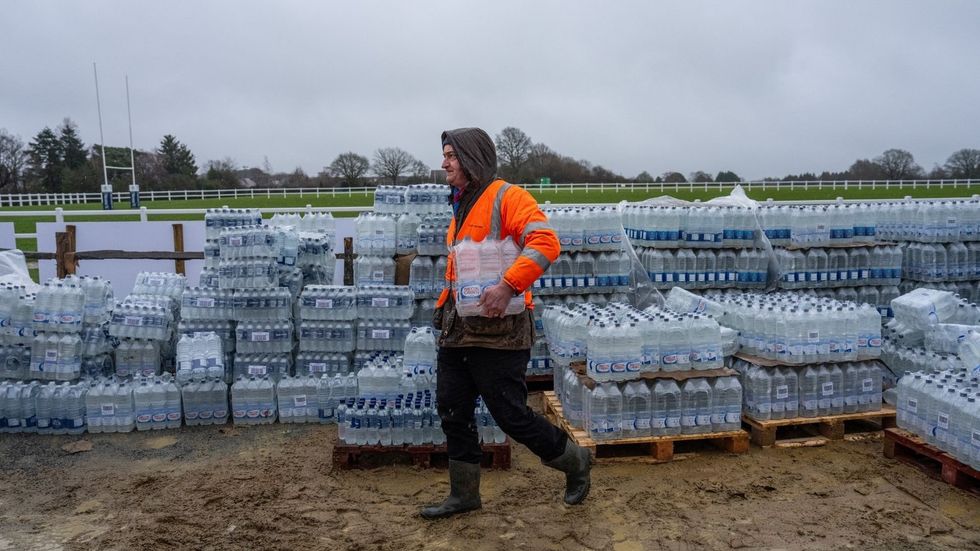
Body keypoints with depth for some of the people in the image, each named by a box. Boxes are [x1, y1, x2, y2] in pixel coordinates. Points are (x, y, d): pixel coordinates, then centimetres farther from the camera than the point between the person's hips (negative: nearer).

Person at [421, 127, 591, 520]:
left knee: (510, 414, -2)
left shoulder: (507, 198, -11)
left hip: (497, 329, -9)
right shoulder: (461, 207, 17)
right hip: (458, 328, 9)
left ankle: (574, 461, 24)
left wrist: (508, 286, -33)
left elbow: (545, 242, -26)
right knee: (453, 413, 11)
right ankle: (464, 494, 27)